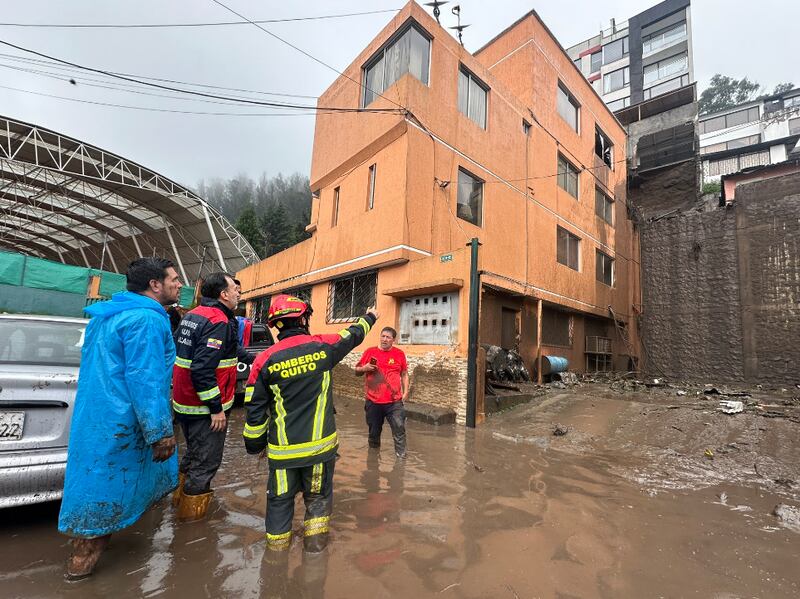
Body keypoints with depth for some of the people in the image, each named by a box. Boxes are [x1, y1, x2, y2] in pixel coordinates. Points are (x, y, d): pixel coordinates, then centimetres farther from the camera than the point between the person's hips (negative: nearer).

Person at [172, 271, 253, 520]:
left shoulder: (192, 315, 9)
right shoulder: (219, 322, -23)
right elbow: (202, 369, -30)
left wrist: (251, 358, 25)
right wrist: (216, 408, -23)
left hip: (184, 402, 10)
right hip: (204, 407, -10)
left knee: (194, 453, 28)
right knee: (206, 461, 9)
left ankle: (181, 497, 45)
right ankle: (191, 511, 24)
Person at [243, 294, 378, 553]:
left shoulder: (265, 359, -8)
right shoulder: (322, 346, -9)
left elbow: (255, 409, -3)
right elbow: (354, 335, 10)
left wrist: (254, 443, 13)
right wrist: (369, 317, 30)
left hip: (283, 447, 1)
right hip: (320, 443, 0)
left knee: (280, 498, 21)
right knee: (318, 495, 21)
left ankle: (276, 544, 35)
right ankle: (315, 542, 31)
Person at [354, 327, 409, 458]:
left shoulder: (399, 354, 1)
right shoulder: (370, 352, 1)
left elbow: (404, 374, 10)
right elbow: (357, 372, 9)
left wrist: (405, 392, 2)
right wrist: (364, 368, -12)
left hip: (394, 401, -1)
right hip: (373, 401, 1)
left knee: (399, 429, -6)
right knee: (374, 432, 15)